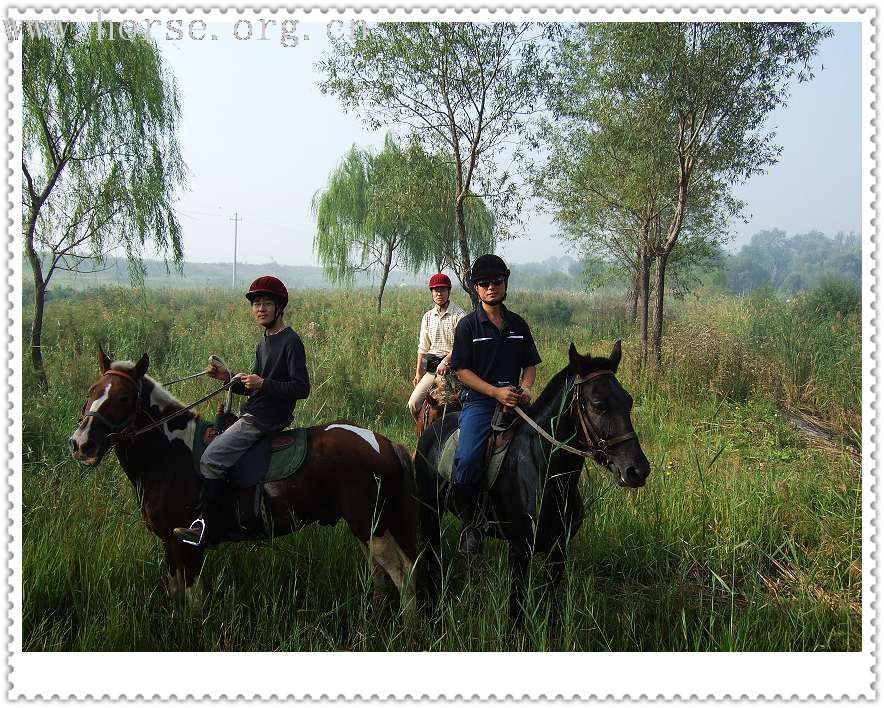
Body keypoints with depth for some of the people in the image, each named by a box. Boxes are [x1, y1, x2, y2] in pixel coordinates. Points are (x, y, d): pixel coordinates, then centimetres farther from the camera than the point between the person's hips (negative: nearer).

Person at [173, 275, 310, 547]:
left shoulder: (291, 342, -13)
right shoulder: (264, 343, 16)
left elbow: (301, 388, -18)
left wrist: (263, 384, -25)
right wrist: (228, 378, 4)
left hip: (265, 420, -10)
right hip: (251, 414, 10)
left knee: (212, 458, -17)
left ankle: (208, 531, -12)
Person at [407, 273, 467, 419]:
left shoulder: (459, 315, -5)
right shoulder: (428, 317, 14)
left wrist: (445, 361, -23)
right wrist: (418, 373, 16)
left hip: (451, 368, -6)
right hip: (431, 368, 6)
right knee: (413, 404, -3)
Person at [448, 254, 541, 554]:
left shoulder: (518, 325, 15)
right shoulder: (468, 325, 3)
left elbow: (530, 365, 19)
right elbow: (463, 371, -3)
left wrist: (525, 389, -3)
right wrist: (496, 392, -15)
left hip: (514, 399, 4)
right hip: (478, 400, -4)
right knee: (467, 461, -25)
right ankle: (470, 524, -6)